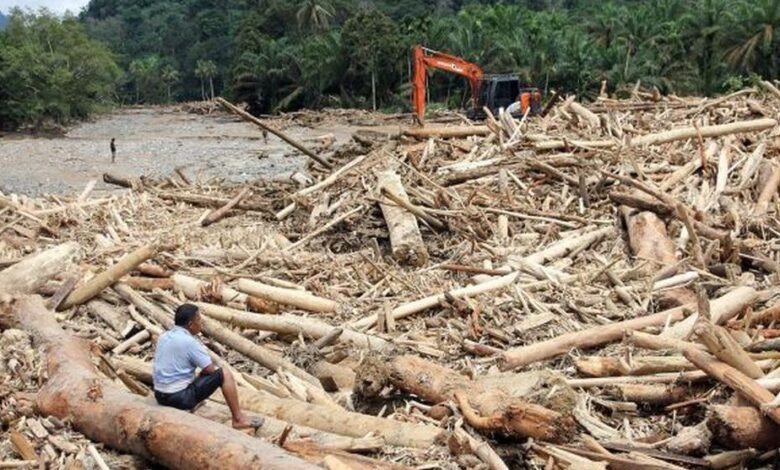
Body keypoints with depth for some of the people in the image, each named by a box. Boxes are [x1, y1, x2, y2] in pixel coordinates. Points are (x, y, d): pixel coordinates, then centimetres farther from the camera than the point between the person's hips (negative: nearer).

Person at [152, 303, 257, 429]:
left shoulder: (163, 337, 7)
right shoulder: (189, 342, -16)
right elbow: (210, 369, -11)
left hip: (160, 395, 8)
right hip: (180, 397, -8)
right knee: (225, 375, -1)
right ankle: (238, 419, 5)